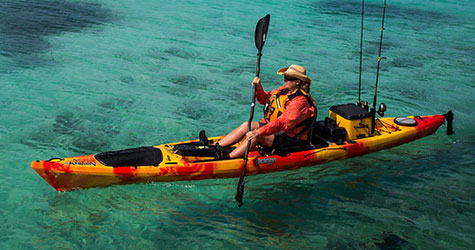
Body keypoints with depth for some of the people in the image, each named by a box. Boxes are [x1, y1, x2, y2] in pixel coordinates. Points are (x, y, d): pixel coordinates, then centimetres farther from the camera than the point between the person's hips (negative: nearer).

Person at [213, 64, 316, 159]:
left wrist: (259, 132, -39)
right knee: (247, 125, -5)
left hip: (290, 138, -9)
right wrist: (259, 88, -4)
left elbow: (283, 123, -33)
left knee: (256, 136, -27)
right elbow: (264, 99, 18)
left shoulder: (300, 101, -23)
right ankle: (217, 147, -6)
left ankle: (227, 158, -29)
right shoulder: (284, 90, 5)